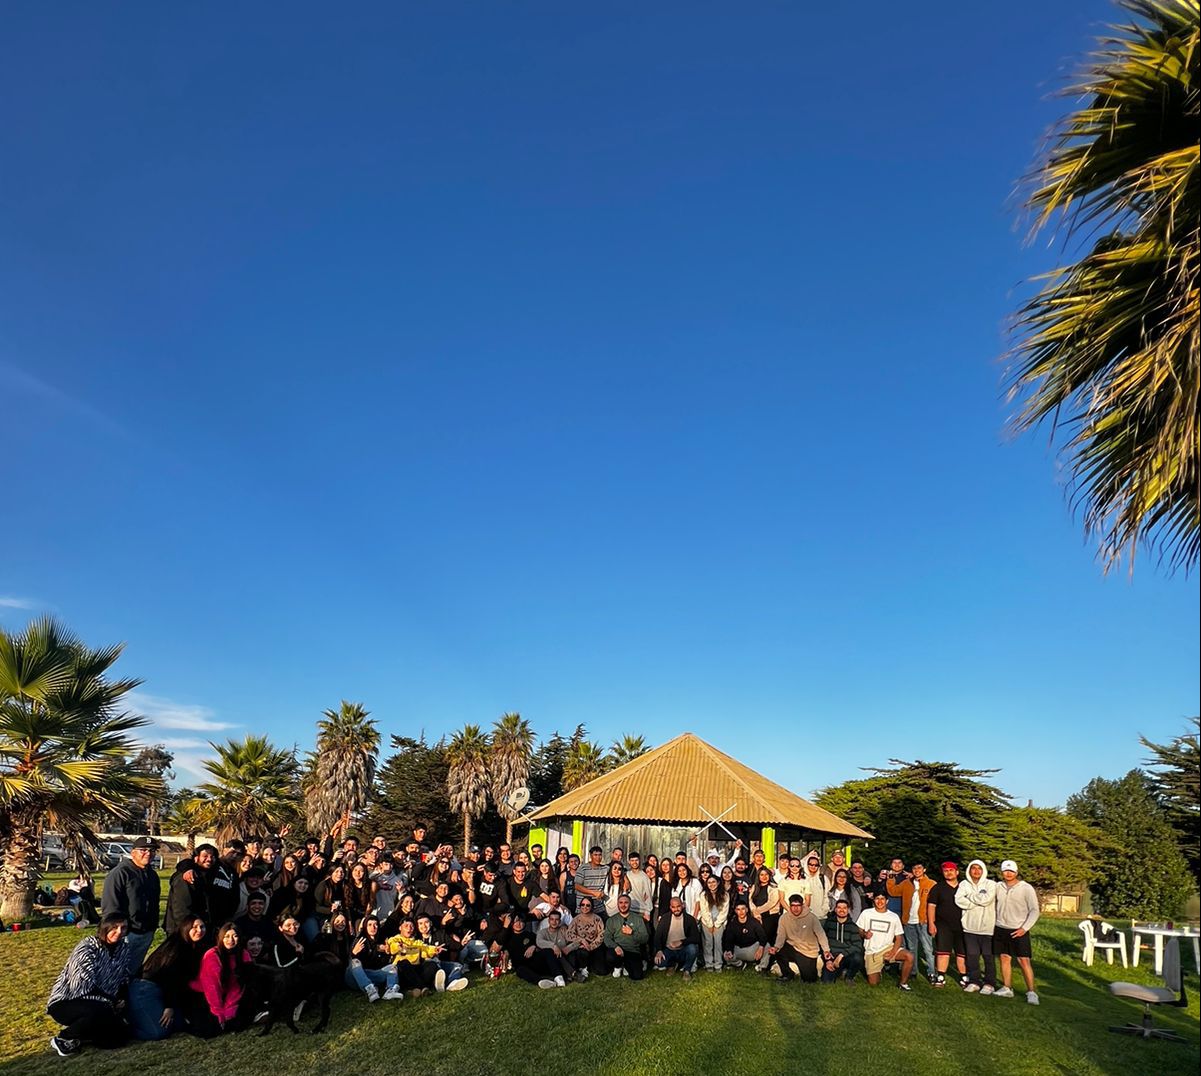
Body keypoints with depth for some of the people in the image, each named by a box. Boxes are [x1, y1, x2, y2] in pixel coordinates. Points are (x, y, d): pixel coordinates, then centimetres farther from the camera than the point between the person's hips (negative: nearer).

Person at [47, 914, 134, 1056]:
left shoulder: (125, 951, 1)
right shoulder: (87, 948, -17)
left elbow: (123, 984, 7)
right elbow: (86, 986, -23)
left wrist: (118, 1002, -11)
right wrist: (112, 1002, -20)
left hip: (99, 1005, 6)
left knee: (121, 1034, -15)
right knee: (98, 1012, -36)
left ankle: (78, 1035, 7)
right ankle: (62, 1039, -10)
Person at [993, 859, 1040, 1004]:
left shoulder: (1026, 888, -8)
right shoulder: (998, 887, 3)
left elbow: (1034, 910, -8)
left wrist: (1024, 928, -14)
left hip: (1018, 931, -4)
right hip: (1001, 929, 4)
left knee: (1024, 961, -7)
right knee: (1005, 958, 7)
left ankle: (1031, 992, -2)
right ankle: (1007, 988, 16)